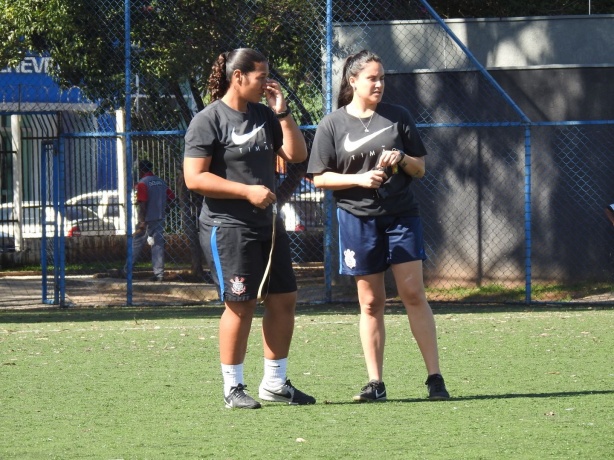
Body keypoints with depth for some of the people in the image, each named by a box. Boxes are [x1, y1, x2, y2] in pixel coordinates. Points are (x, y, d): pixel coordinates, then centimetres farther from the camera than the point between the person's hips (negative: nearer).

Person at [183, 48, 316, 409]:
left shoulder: (264, 115, 13)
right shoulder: (208, 121, -10)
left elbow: (297, 154, 13)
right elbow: (195, 178, -15)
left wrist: (282, 112, 2)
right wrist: (247, 191, -18)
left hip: (268, 226, 8)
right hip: (227, 227, -8)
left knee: (284, 300, 8)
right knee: (241, 305, -7)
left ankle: (275, 383, 19)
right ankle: (233, 388, 3)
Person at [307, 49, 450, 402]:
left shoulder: (398, 117, 7)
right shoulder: (333, 125, 3)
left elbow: (421, 169, 11)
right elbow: (320, 178, 1)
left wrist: (402, 159, -11)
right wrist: (359, 178, -13)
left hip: (401, 215, 1)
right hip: (358, 219, 0)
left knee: (413, 293, -6)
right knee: (371, 302, 2)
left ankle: (435, 377, -4)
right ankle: (375, 383, 7)